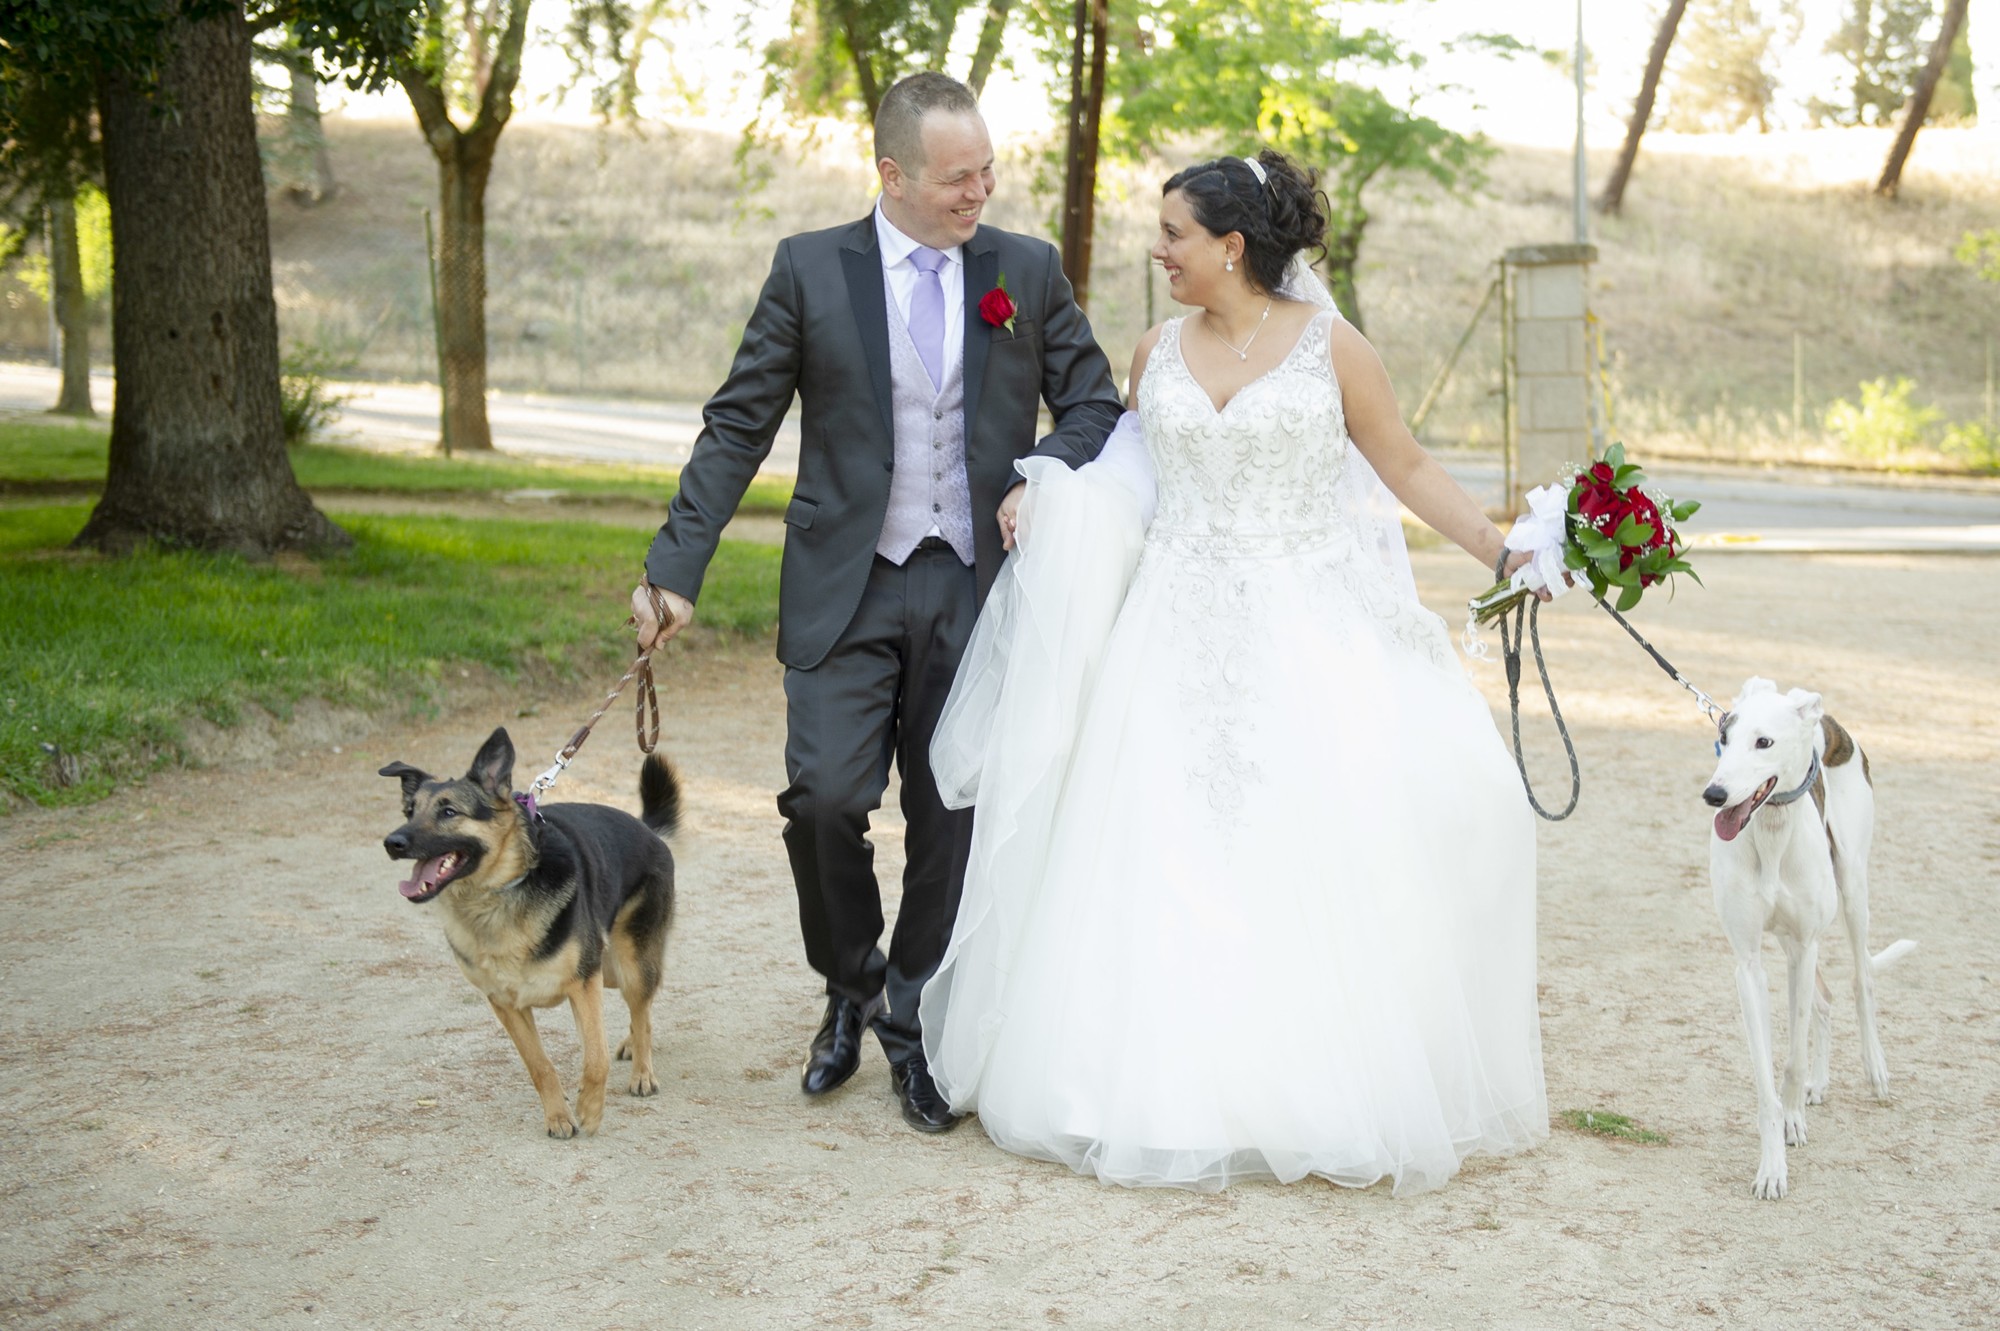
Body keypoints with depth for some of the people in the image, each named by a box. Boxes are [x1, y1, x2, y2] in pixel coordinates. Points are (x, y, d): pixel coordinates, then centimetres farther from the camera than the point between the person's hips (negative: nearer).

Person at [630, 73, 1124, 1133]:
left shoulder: (1028, 271, 5)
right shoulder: (811, 270, 0)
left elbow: (1094, 405, 11)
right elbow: (737, 428, 1)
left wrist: (1046, 476, -11)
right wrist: (676, 568, -4)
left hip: (976, 587, 2)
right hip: (846, 587, -1)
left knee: (951, 819, 5)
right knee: (824, 797, -11)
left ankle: (912, 1026, 23)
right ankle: (851, 987, 17)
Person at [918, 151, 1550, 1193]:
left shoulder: (1329, 346, -1)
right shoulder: (1157, 353, 9)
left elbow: (1406, 466, 3)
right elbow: (1114, 472, 22)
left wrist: (1499, 547, -7)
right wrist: (1044, 502, 5)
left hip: (1308, 634, -3)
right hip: (1179, 632, 3)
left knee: (1315, 854, -9)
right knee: (1169, 860, -1)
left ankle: (1332, 1091, 5)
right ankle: (1172, 1086, 9)